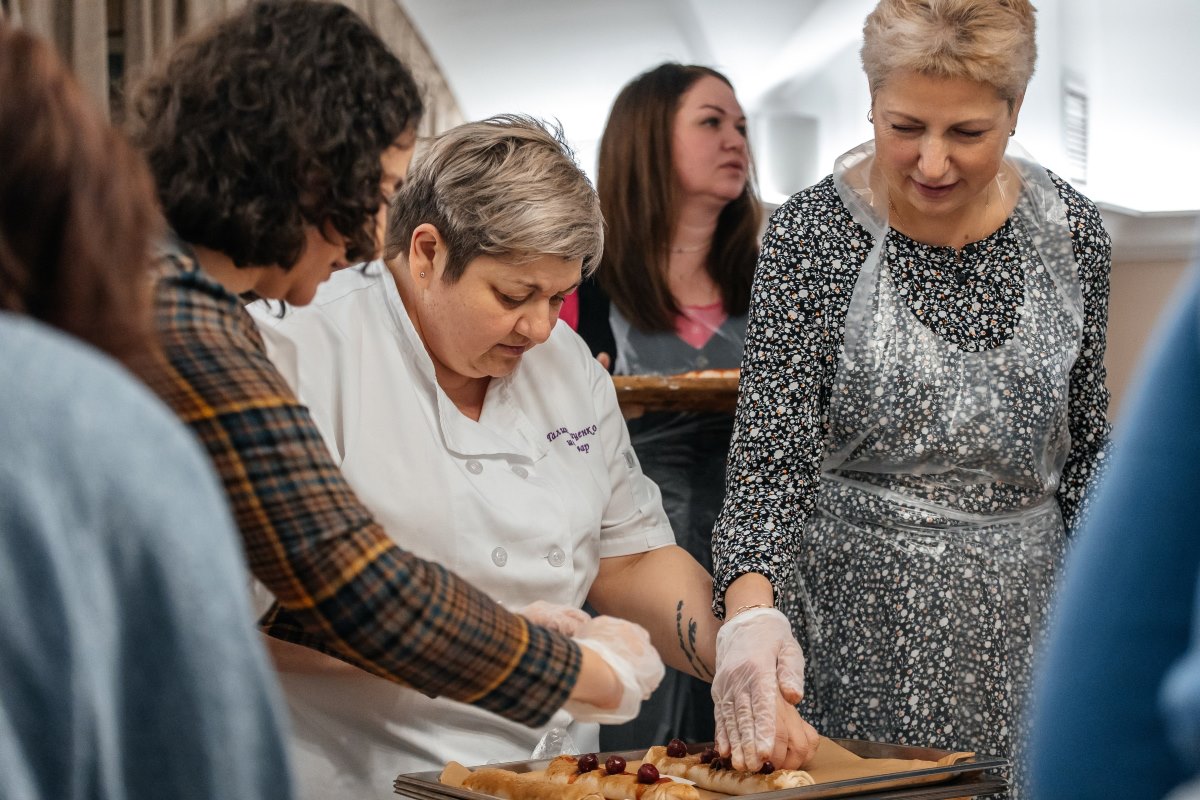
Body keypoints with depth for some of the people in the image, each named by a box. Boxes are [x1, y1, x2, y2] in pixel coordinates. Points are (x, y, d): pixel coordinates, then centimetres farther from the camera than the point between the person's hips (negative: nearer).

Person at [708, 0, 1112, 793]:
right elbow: (770, 463, -15)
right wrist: (751, 613, -31)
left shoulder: (1071, 231, 0)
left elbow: (1087, 448, 11)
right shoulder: (812, 236, -11)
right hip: (858, 625, -3)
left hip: (1023, 622, 3)